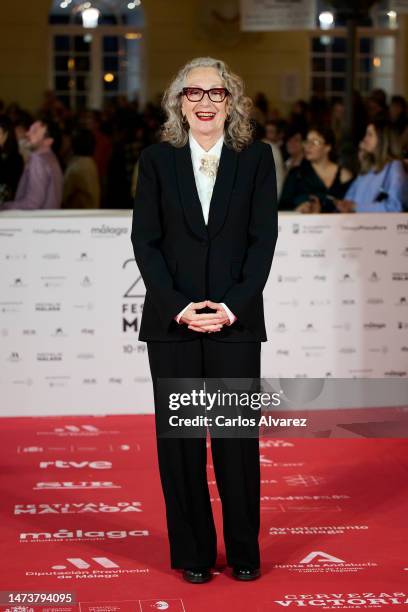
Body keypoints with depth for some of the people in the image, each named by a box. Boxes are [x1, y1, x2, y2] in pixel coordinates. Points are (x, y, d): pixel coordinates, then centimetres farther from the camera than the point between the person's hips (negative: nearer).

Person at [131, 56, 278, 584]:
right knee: (180, 437, 5)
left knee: (237, 436, 1)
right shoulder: (157, 160, 5)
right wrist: (178, 307, -11)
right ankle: (193, 552, 15)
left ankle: (244, 551, 15)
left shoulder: (256, 158, 5)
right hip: (171, 321, 1)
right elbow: (145, 240, 0)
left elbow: (263, 238, 0)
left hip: (236, 319, -1)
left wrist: (232, 306, -11)